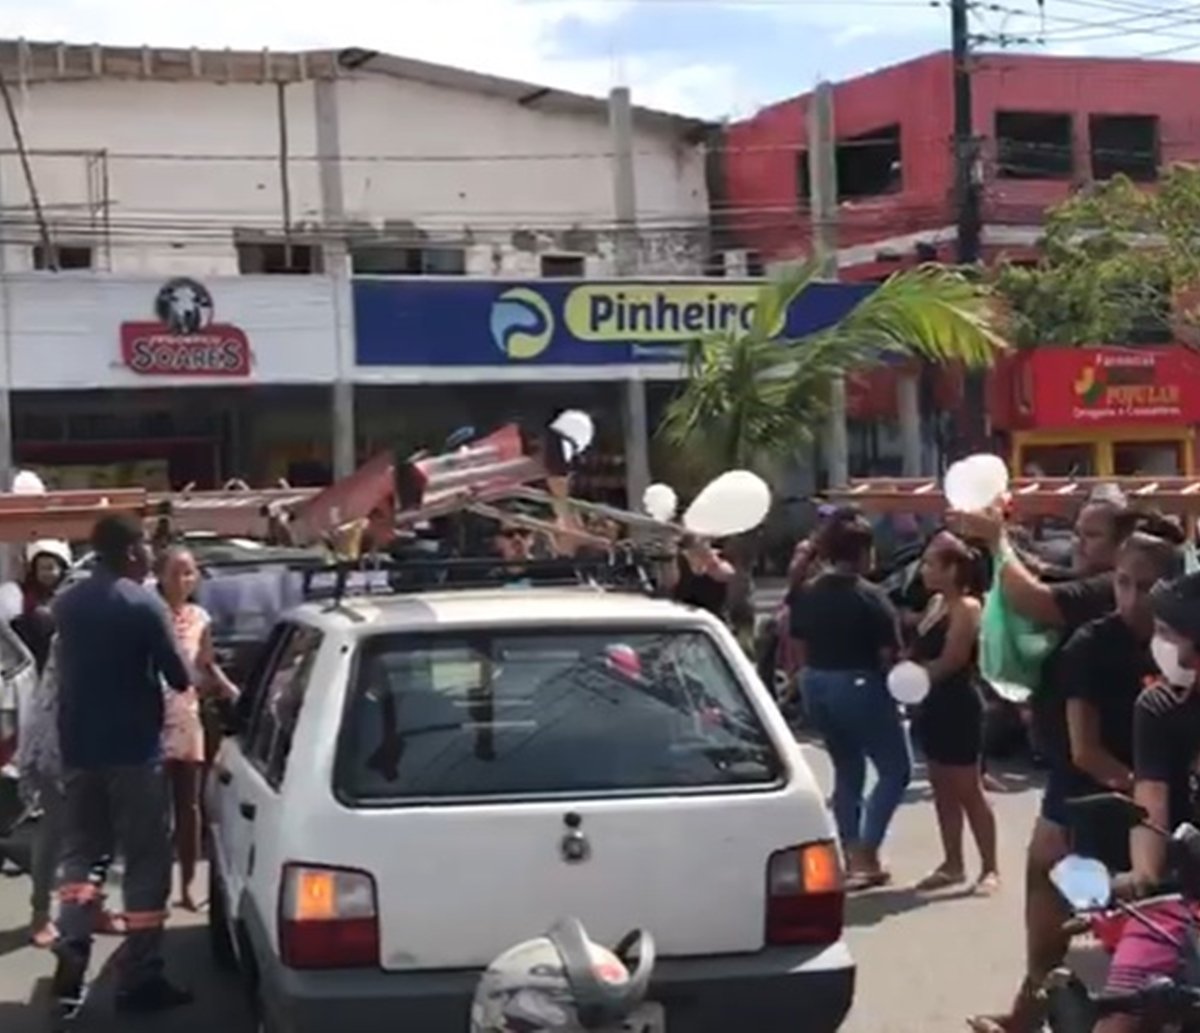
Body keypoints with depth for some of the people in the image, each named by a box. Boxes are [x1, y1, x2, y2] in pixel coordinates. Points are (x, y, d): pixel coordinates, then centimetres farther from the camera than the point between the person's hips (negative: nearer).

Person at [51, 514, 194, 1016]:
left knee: (78, 852, 15)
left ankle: (70, 961, 1)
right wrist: (188, 674, 12)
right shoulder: (144, 604, -12)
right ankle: (139, 978, 0)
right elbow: (179, 678, -9)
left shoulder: (67, 603, 8)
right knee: (146, 860, 0)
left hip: (78, 749, 6)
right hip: (133, 750, -6)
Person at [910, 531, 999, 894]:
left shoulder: (966, 607, -14)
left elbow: (949, 662, -19)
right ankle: (952, 864, 20)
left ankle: (990, 868, 4)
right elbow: (921, 652, 14)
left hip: (958, 706, -9)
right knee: (942, 791, 12)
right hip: (934, 706, 9)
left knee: (969, 791, -3)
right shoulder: (935, 604, 12)